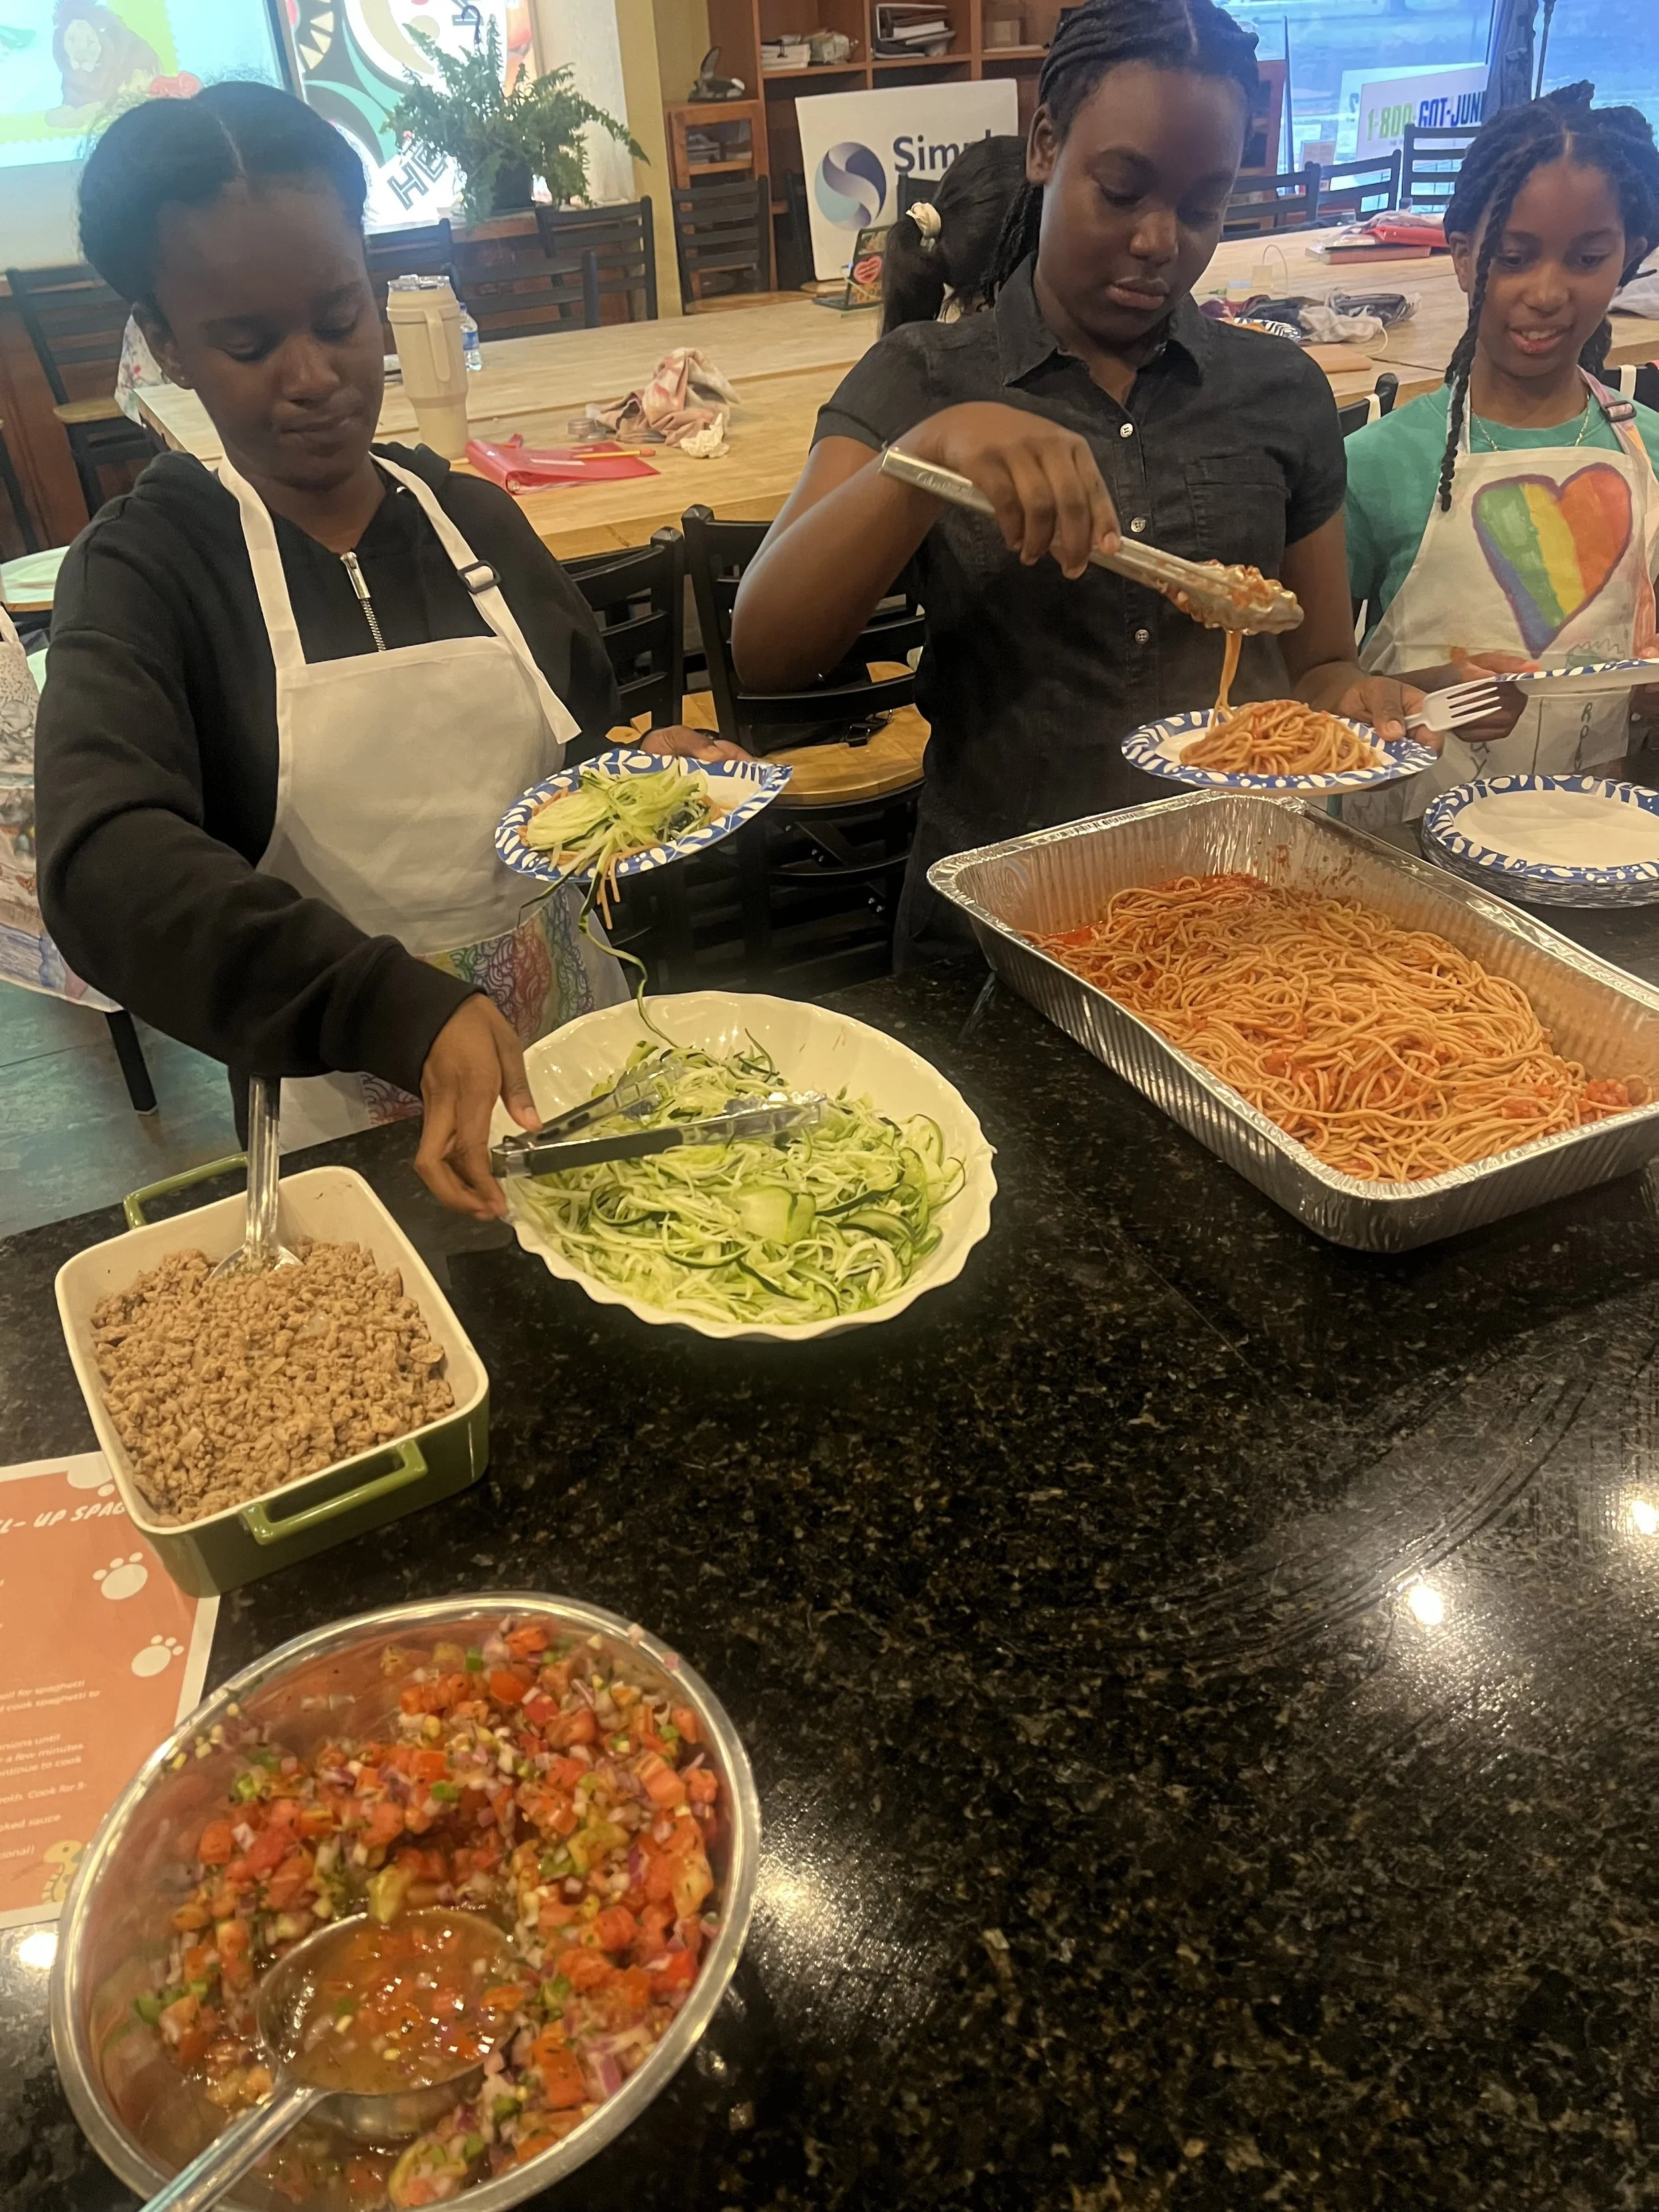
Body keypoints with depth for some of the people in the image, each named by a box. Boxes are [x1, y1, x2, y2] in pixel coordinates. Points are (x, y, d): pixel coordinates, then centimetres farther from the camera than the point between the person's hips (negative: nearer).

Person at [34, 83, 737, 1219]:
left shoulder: (474, 518, 5)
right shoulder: (145, 569, -8)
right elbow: (105, 863, -26)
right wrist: (403, 1012, -39)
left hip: (591, 1057, 3)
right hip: (362, 1117, -2)